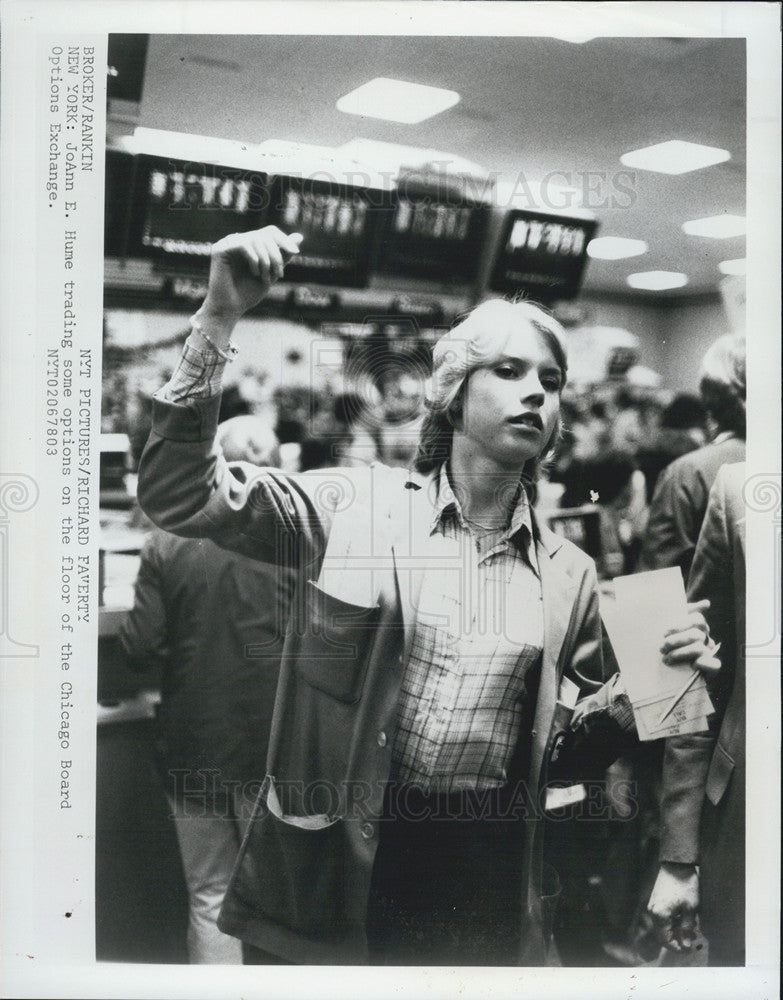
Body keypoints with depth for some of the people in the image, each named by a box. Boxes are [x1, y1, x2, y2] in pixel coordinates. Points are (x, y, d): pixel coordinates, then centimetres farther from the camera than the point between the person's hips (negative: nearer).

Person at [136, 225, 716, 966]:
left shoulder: (568, 572, 2)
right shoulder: (353, 507, -6)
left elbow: (592, 725, 12)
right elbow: (179, 494, -13)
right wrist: (219, 319, -22)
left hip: (491, 873, 3)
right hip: (338, 858, -2)